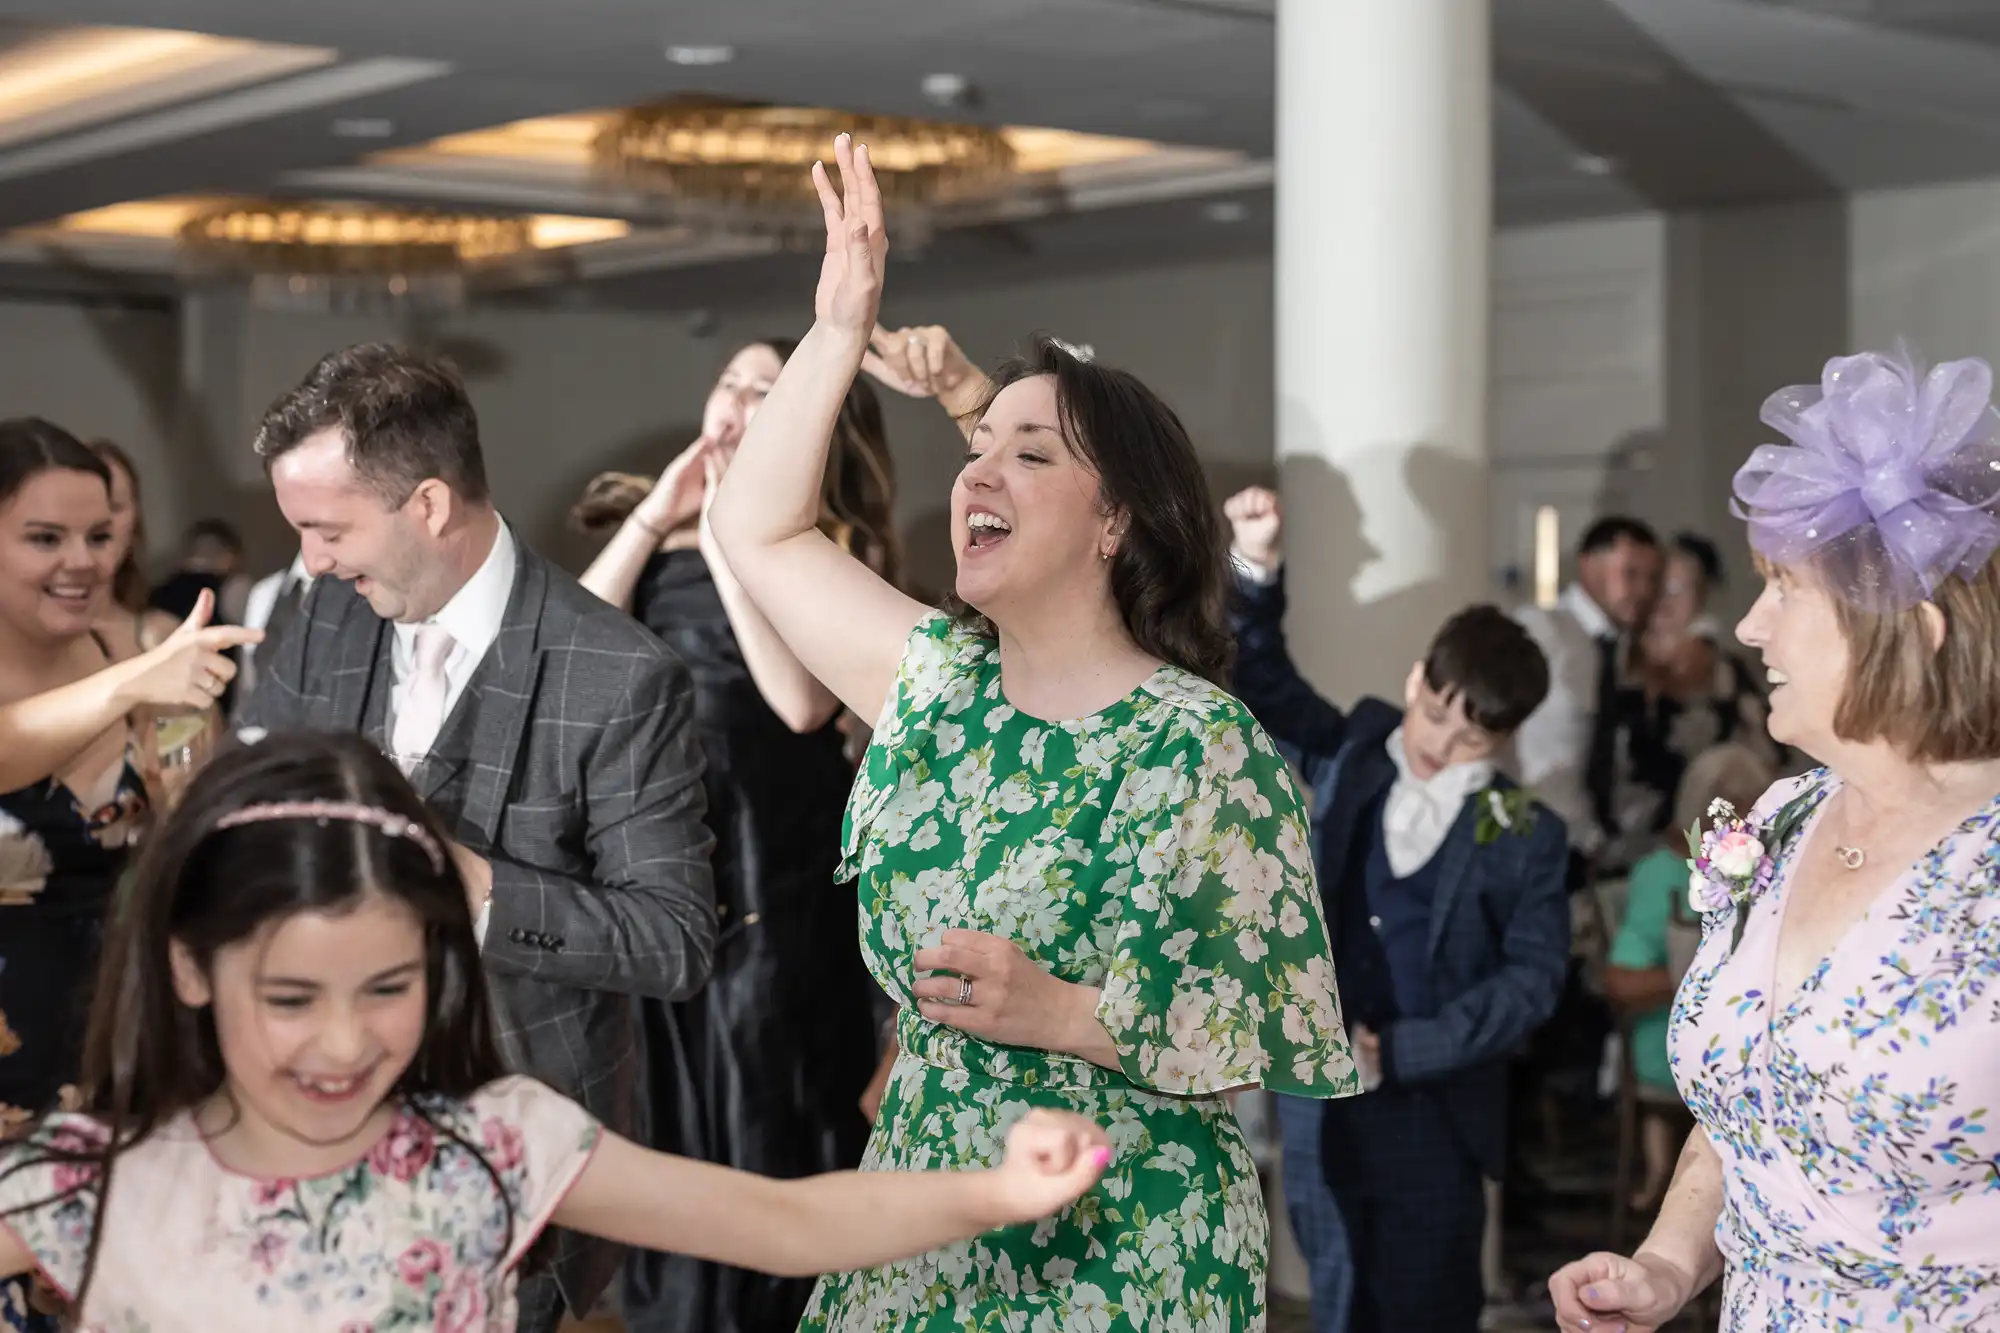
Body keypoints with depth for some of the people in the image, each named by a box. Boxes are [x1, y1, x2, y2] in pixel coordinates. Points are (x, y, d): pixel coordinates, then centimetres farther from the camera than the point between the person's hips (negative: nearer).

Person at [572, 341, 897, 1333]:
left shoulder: (825, 542, -2)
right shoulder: (659, 534, 12)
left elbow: (804, 701, -19)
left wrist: (730, 539, -14)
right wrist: (652, 519, -6)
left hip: (776, 870, -5)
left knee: (773, 1122, 3)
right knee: (673, 1112, 14)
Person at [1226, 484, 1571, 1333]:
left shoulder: (1526, 838, -1)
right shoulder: (1344, 760, 6)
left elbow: (1532, 978, -7)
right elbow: (1259, 684, 1)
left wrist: (1398, 1051, -14)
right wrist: (1256, 571, -17)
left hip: (1434, 1119, -2)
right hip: (1320, 1107, 2)